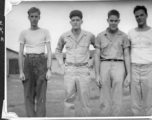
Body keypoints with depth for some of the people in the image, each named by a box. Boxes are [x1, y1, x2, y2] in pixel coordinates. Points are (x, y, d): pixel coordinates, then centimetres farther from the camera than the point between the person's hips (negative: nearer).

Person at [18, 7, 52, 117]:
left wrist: (49, 70, -10)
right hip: (28, 63, 2)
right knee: (29, 95, 1)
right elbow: (21, 53, 4)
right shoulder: (23, 33, 6)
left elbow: (49, 52, 0)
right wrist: (21, 72, -4)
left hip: (41, 63, -1)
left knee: (41, 95, -7)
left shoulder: (45, 32, 4)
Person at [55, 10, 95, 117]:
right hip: (69, 71, 1)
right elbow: (58, 51, 21)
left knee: (85, 101, 0)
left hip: (83, 71, -1)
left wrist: (93, 60, 4)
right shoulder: (64, 36, 3)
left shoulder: (89, 36, -1)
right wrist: (61, 65, 9)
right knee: (69, 101, 1)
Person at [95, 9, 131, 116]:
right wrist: (97, 75, -4)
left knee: (117, 101, -6)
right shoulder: (100, 36, 7)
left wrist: (129, 75, -4)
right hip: (104, 67, 1)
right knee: (104, 101, 1)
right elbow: (97, 57, 4)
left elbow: (127, 56, 4)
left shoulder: (123, 36, 6)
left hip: (118, 67, -1)